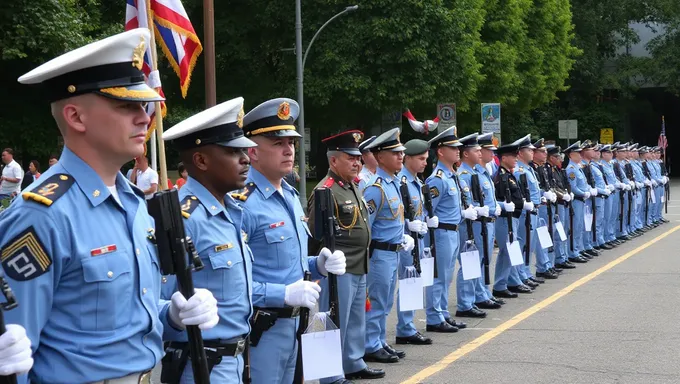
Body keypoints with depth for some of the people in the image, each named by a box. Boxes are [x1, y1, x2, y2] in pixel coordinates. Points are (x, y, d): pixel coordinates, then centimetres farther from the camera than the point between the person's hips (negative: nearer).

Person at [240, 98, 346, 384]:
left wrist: (319, 265, 4)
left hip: (293, 324, 9)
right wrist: (284, 293, -26)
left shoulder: (291, 196, 12)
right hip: (260, 331, -9)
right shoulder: (242, 203, -19)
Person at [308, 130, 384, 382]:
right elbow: (315, 235, -19)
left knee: (356, 321, 19)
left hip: (359, 268, 9)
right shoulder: (325, 192, -17)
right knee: (336, 323, -1)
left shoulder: (353, 187, 12)